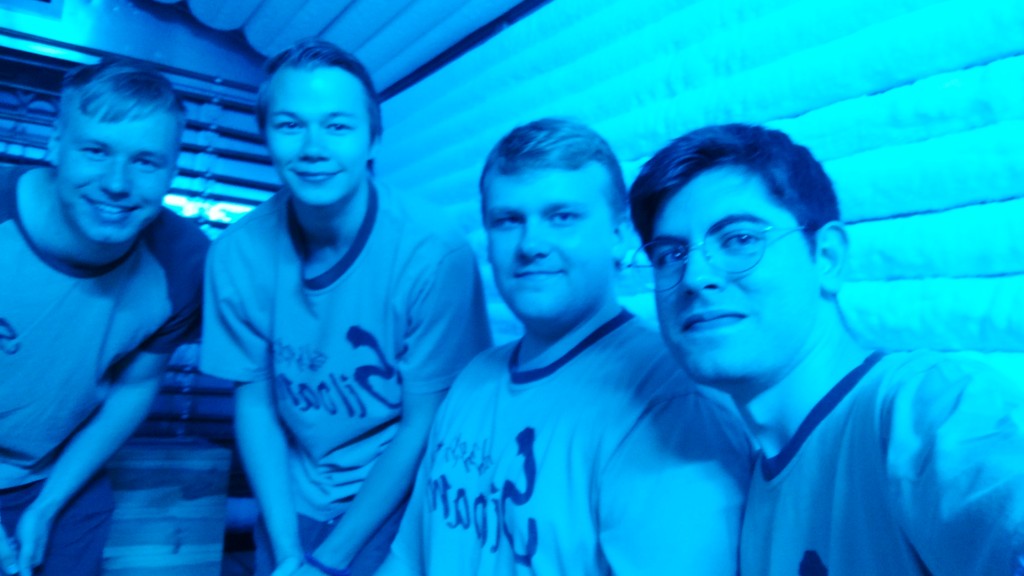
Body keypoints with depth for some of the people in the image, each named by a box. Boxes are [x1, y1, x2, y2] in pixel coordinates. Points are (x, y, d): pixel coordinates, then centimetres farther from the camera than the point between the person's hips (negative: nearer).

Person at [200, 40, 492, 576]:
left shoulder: (436, 261, -24)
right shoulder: (238, 254, -14)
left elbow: (424, 427, -17)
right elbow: (253, 401, -4)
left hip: (397, 505, -2)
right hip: (293, 504, 3)